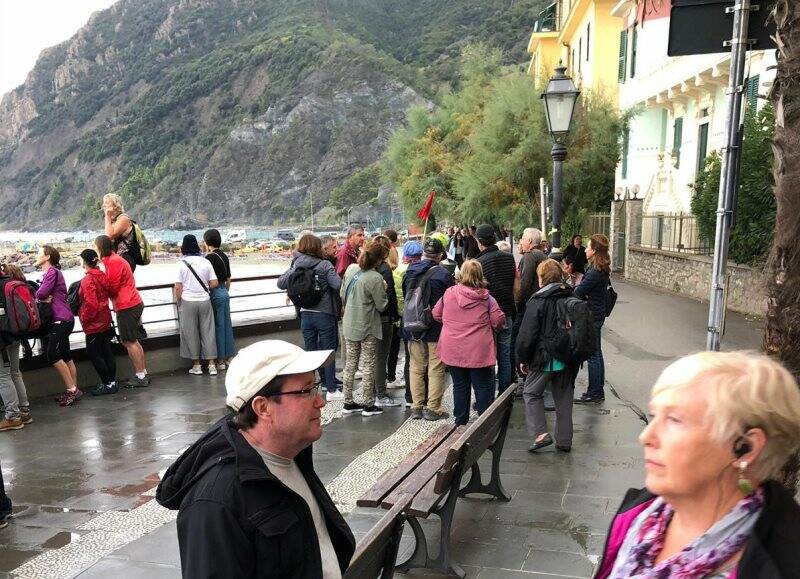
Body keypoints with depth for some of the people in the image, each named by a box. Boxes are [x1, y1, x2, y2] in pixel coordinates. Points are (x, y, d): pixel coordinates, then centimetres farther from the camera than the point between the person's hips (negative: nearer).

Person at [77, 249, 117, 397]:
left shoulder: (87, 280, -19)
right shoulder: (102, 276, 4)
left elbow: (91, 304, -24)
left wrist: (84, 318, -10)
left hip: (94, 324, -8)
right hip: (105, 320, 8)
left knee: (93, 353, 1)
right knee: (106, 351, 13)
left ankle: (107, 384, 4)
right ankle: (112, 382, 19)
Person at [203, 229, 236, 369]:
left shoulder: (210, 257, -15)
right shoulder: (224, 256, 8)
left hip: (215, 294, -7)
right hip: (224, 292, 7)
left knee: (218, 326, 0)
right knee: (227, 325, 12)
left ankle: (220, 360, 7)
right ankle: (229, 356, 21)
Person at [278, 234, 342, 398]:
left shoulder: (296, 266, 0)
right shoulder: (325, 265, -11)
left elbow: (281, 283, 0)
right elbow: (338, 285, -19)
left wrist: (293, 269, 12)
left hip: (305, 314, 4)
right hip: (324, 314, -4)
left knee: (310, 351, 15)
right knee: (328, 351, 5)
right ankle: (331, 389, 10)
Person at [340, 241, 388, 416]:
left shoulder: (351, 269, -2)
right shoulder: (375, 278, -22)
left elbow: (342, 294, 8)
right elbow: (382, 305, -14)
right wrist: (383, 290, 1)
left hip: (349, 325, 6)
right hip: (368, 327, -6)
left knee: (350, 363, 14)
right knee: (368, 366, 5)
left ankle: (348, 403, 22)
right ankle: (368, 405, 14)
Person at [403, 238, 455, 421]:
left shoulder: (409, 273, 1)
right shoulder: (443, 274, -14)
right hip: (437, 329, -4)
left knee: (416, 368, 13)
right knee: (436, 369, 4)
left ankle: (416, 406, 18)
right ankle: (433, 408, 7)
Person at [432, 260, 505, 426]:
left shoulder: (449, 293, -3)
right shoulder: (486, 298, -8)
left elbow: (436, 314, 8)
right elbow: (499, 321, -7)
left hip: (453, 351, 2)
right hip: (479, 352, -2)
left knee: (460, 386, 13)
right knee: (483, 387, 7)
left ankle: (460, 422, 21)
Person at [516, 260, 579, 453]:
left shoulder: (538, 301, -14)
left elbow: (527, 334, -13)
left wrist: (523, 359, -1)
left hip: (545, 358, -5)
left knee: (531, 393, 12)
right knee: (564, 397, 14)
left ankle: (541, 434, 2)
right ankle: (564, 440, 21)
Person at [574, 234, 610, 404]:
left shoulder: (594, 272, -22)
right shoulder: (603, 270, 8)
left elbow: (578, 292, -17)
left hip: (592, 316, -10)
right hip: (597, 314, 10)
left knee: (592, 356, -1)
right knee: (596, 354, 17)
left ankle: (594, 394, 8)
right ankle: (599, 391, 27)